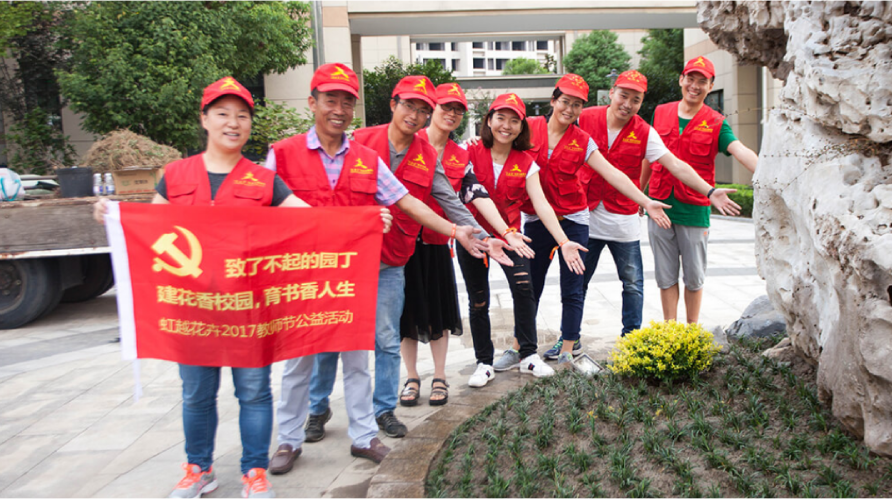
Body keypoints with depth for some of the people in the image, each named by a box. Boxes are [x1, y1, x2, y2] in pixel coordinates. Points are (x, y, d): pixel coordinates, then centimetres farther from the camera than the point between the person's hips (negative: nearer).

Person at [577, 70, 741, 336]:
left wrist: (710, 192, -13)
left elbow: (676, 165, -5)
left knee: (633, 284, 6)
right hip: (585, 217, 0)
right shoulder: (584, 119, -3)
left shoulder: (644, 133, -2)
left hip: (624, 220, 1)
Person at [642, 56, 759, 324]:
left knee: (694, 277, 8)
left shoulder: (715, 123, 0)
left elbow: (741, 151, -17)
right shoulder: (661, 113, 8)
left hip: (694, 210, -2)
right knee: (666, 276, 8)